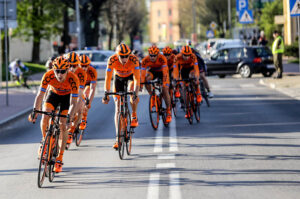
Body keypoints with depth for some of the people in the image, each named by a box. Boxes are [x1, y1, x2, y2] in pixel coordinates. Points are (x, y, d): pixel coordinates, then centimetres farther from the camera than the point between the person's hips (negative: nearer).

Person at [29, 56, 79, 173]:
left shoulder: (73, 79, -36)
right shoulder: (48, 76, -32)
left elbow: (73, 102, -33)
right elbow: (40, 95, -28)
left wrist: (70, 116, -48)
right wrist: (35, 110, -41)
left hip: (67, 96, -2)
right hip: (54, 94, 2)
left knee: (63, 126, -11)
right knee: (45, 116, -24)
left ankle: (59, 159, -3)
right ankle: (45, 141, 4)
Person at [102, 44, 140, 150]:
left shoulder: (134, 59, -35)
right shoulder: (112, 60, -34)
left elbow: (137, 78, -39)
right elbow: (108, 78, -31)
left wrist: (135, 94, -49)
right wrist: (106, 94, -38)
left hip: (131, 76, 0)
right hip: (118, 77, 0)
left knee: (133, 94, -32)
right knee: (118, 107, -8)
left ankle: (134, 115, -3)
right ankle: (118, 138, -8)